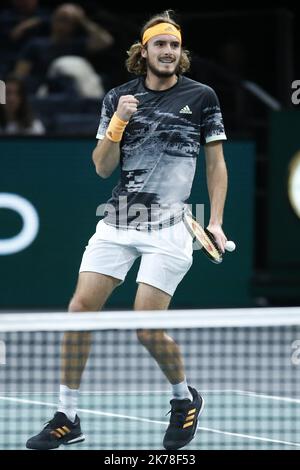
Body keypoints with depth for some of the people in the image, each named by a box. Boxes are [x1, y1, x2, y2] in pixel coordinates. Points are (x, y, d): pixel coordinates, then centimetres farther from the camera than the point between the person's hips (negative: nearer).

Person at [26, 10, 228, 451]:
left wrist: (216, 222, -1)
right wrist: (118, 122, -9)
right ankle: (67, 418, 2)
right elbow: (103, 167, 6)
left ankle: (186, 398, 19)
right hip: (117, 222, 3)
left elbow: (217, 163, 7)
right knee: (80, 307, -6)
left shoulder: (201, 97, 3)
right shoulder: (119, 98, 8)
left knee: (147, 328, -10)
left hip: (168, 228, -3)